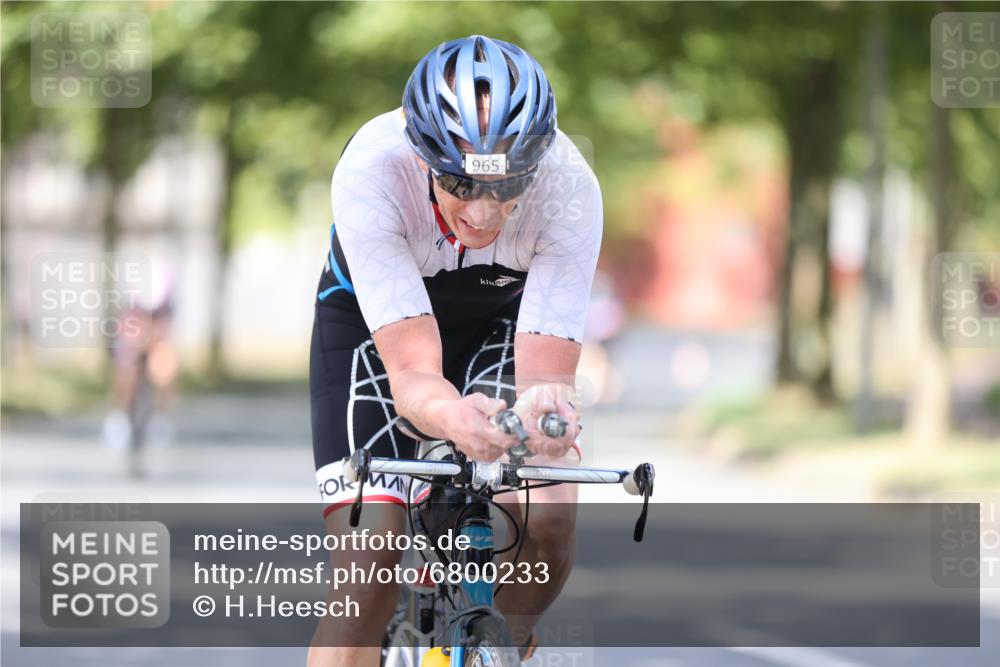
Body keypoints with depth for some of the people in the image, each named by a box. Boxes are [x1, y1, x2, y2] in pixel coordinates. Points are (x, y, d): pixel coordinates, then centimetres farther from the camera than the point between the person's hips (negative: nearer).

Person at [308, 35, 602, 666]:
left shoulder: (569, 186, -34)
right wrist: (453, 418, -63)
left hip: (501, 318, 1)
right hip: (372, 321, -1)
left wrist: (546, 410, -61)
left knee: (548, 524, -23)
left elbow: (547, 371, -37)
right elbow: (411, 371, -41)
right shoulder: (370, 170, -38)